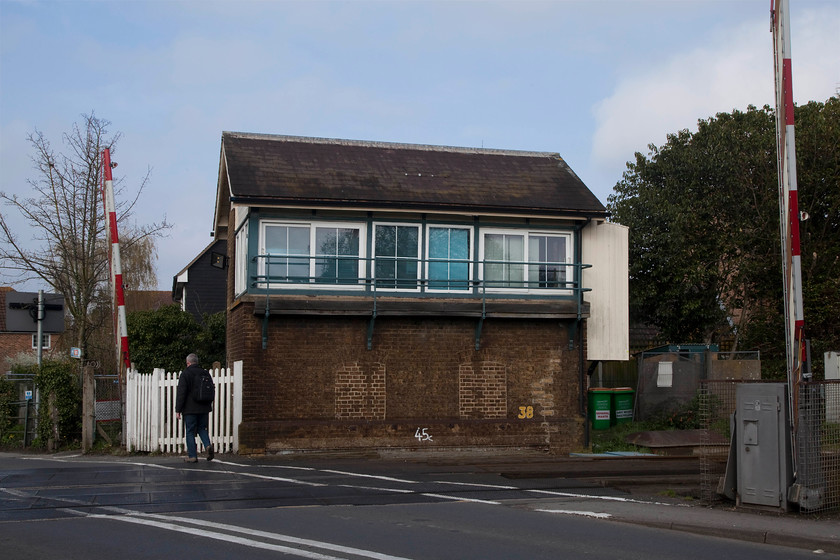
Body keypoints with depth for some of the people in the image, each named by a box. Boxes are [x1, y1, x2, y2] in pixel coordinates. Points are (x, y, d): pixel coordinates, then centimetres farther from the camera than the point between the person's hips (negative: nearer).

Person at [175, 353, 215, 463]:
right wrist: (209, 406, 27)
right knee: (202, 429, 15)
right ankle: (208, 445, -10)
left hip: (190, 409, -5)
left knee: (190, 432, 2)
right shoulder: (205, 373, 10)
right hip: (204, 408, 5)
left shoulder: (185, 374, -7)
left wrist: (178, 409, -8)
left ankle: (192, 456, 1)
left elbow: (181, 393, -12)